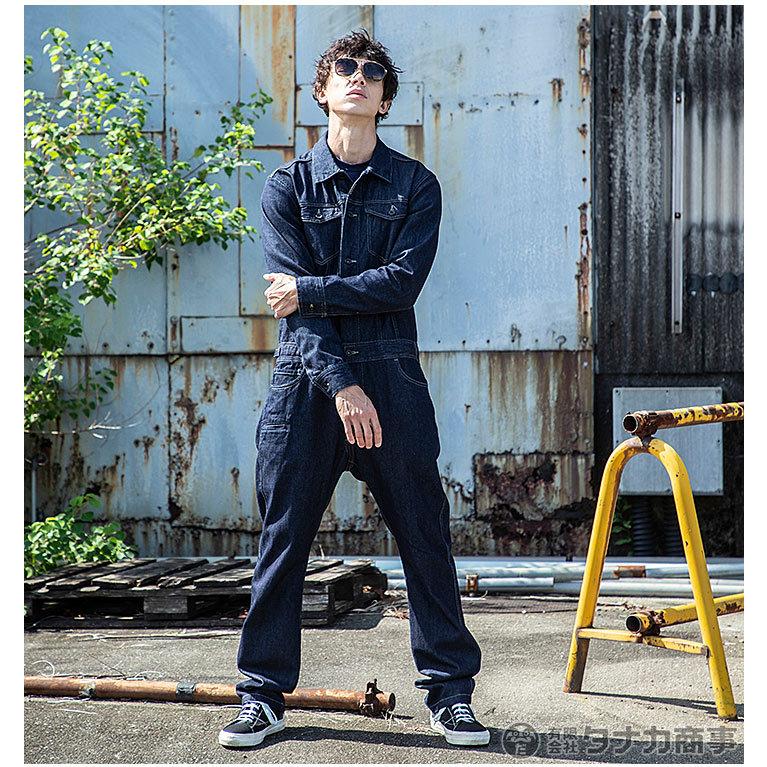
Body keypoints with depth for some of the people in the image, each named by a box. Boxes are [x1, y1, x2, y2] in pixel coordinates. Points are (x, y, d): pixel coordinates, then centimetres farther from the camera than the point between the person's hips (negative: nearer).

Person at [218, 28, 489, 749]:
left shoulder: (415, 185, 8)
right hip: (305, 376, 0)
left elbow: (401, 282, -6)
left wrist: (309, 290, -11)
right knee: (283, 537, 4)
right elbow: (292, 297, -4)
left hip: (390, 374, 0)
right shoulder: (286, 186, 8)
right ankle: (264, 694, 15)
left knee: (424, 534, 1)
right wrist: (339, 384, -15)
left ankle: (450, 692, 12)